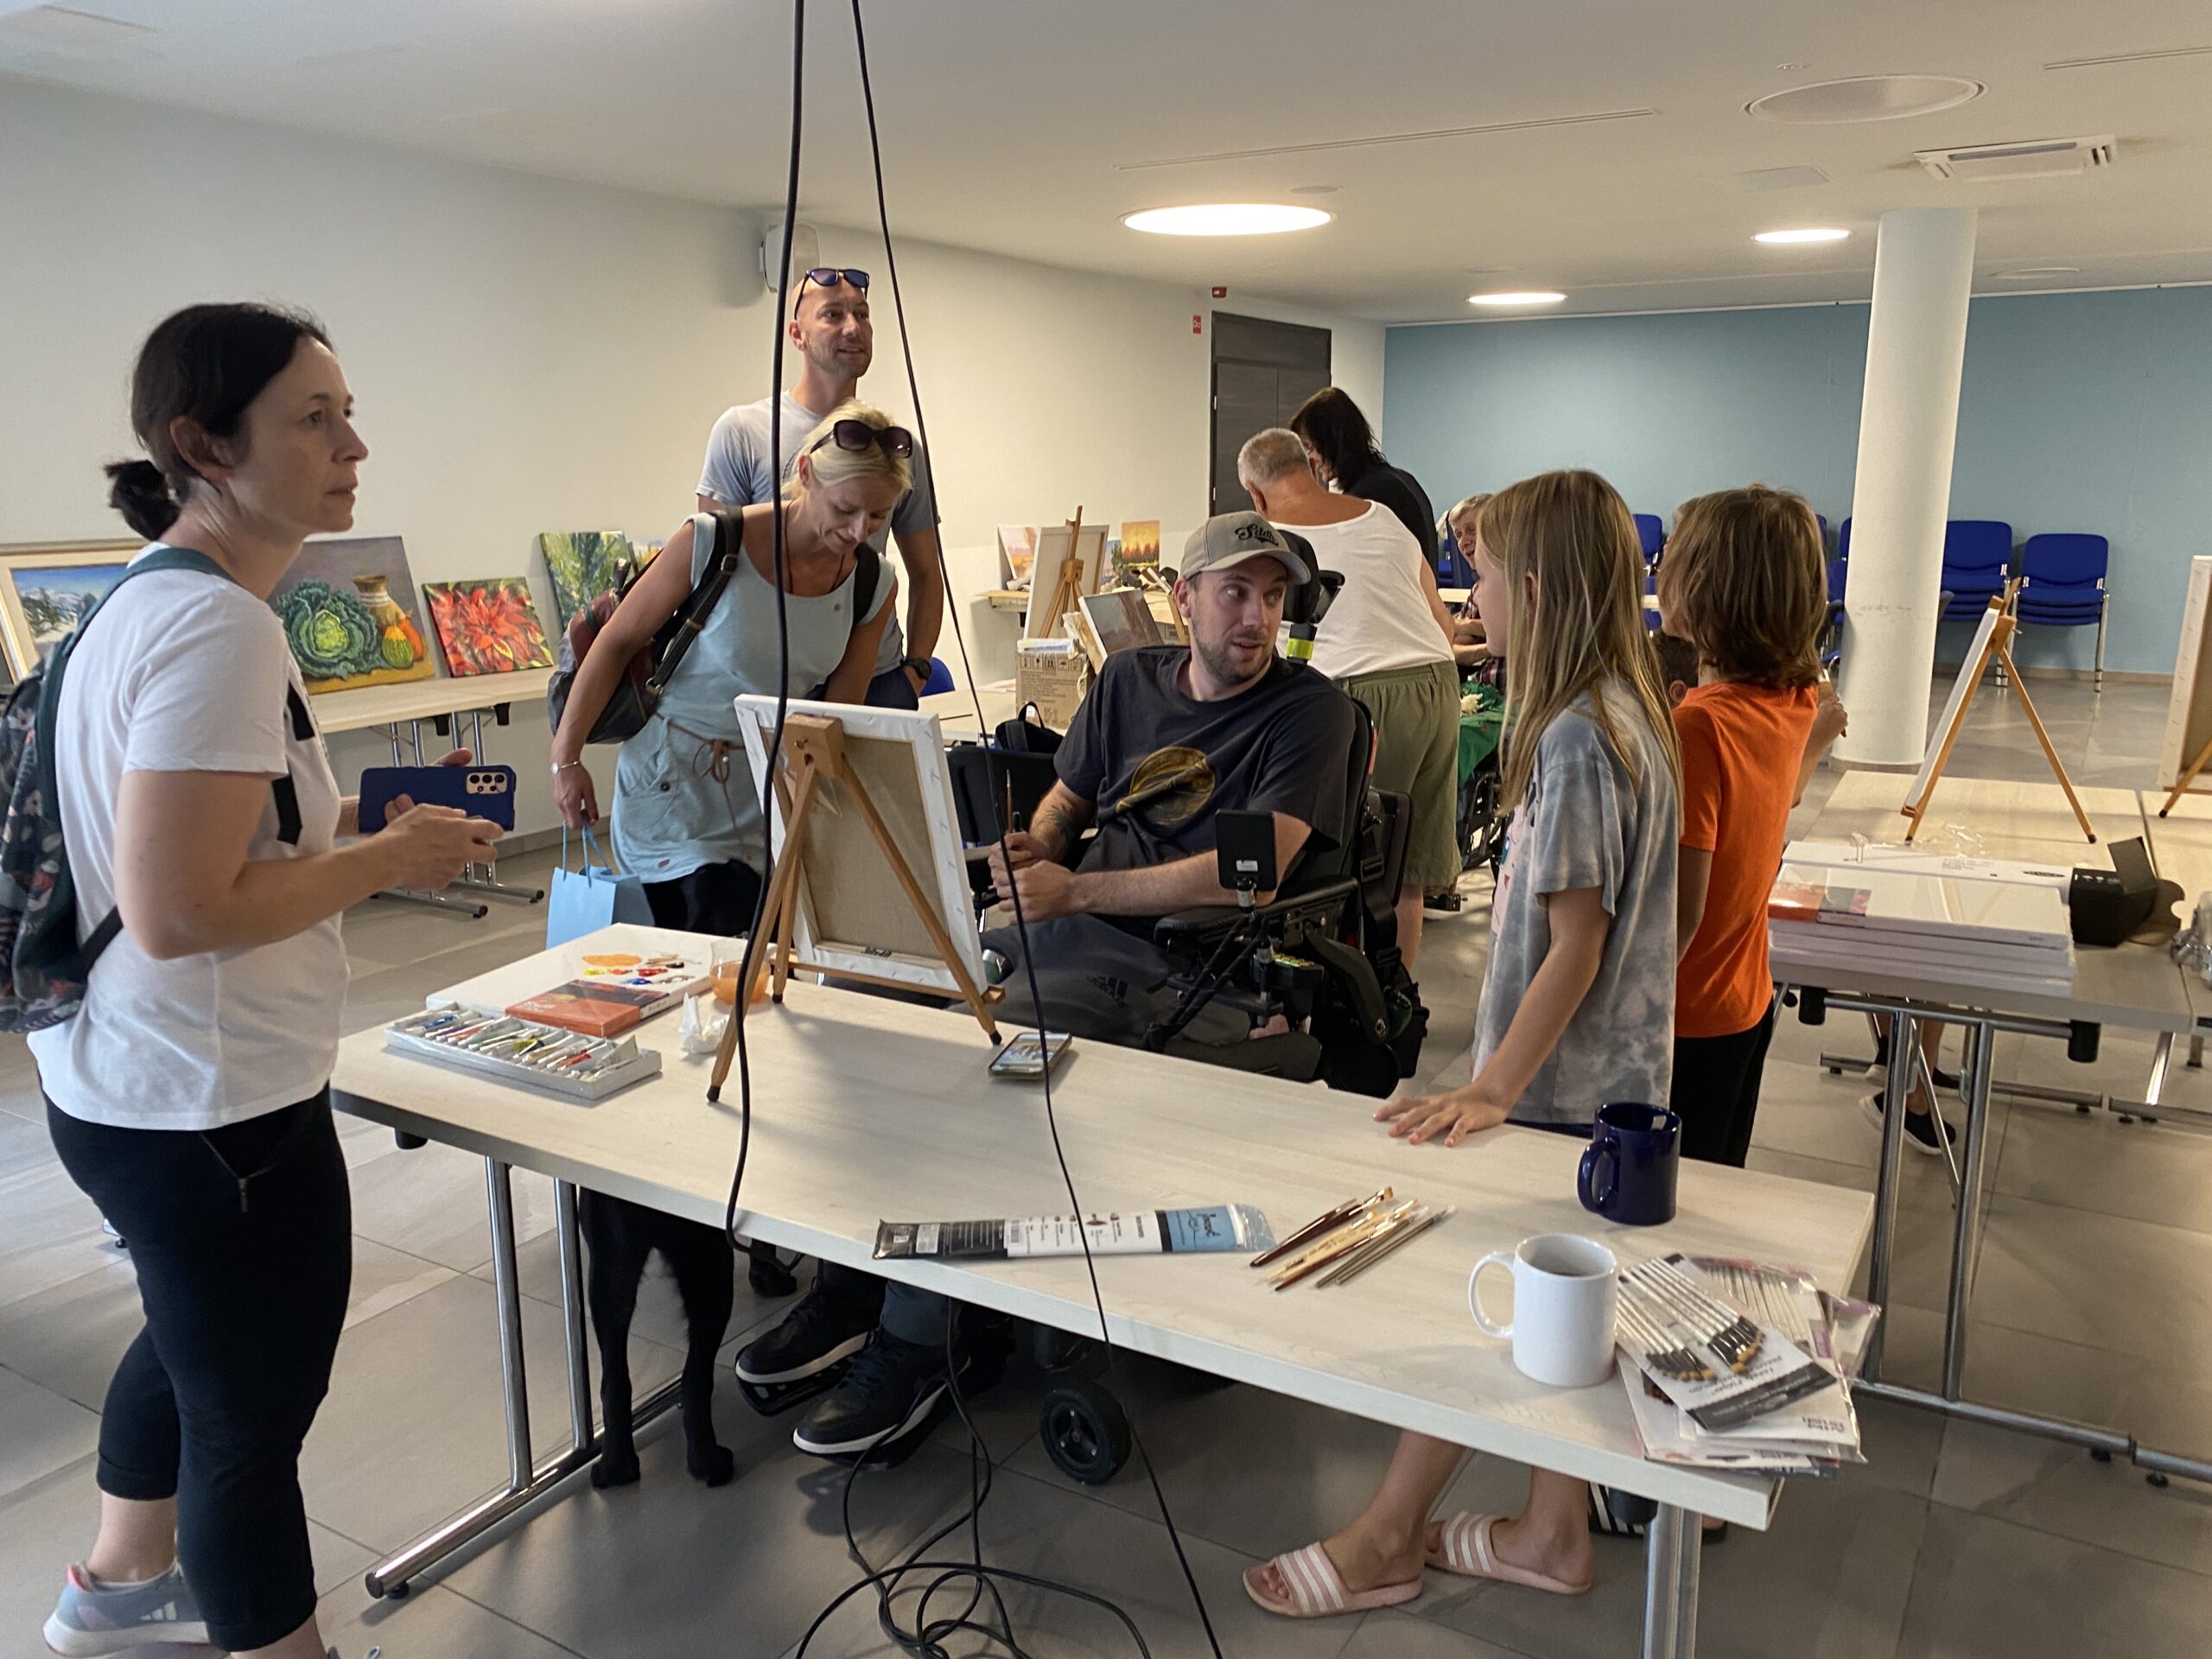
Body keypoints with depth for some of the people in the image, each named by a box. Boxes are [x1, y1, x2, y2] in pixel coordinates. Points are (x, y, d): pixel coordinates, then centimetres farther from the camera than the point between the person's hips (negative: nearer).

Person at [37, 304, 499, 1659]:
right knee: (257, 1410, 8)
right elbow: (177, 911, -29)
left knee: (196, 1347, 31)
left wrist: (360, 826, 8)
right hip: (214, 1107, -11)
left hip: (131, 1087, 11)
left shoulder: (155, 598, 8)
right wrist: (390, 859, -18)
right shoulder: (219, 625, -25)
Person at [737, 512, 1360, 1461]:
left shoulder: (1310, 709, -4)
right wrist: (1030, 849, 0)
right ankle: (850, 1279, 2)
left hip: (1178, 965, -7)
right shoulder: (1130, 679, 16)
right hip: (1062, 927, 7)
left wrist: (1074, 891, -17)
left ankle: (917, 1344, -10)